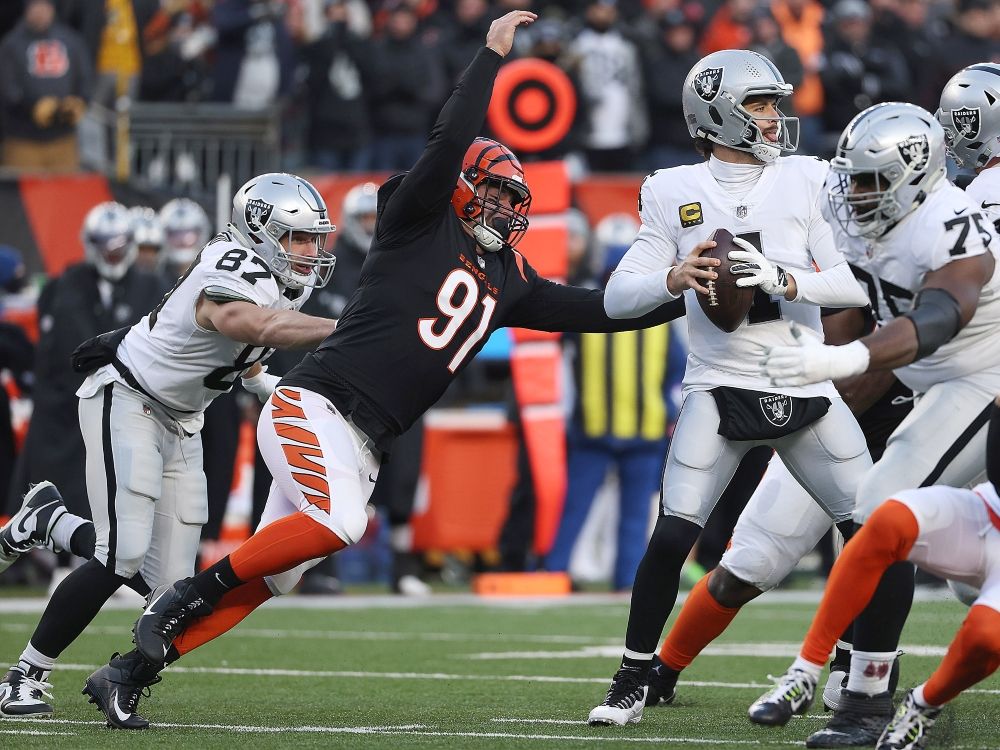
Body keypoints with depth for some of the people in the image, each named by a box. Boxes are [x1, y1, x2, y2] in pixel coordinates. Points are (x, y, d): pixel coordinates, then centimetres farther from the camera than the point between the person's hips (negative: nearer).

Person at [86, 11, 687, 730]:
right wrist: (491, 55, -11)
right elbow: (450, 143, -13)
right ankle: (193, 592, -15)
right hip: (313, 404, -7)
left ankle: (127, 675, 5)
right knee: (339, 524, -31)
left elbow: (596, 311, 22)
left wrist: (689, 299, 15)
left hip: (362, 445, 8)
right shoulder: (421, 222, 1)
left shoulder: (509, 280, 20)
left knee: (267, 579, 1)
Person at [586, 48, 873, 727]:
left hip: (805, 388, 2)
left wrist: (783, 279, -22)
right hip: (720, 388, -1)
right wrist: (675, 278, -21)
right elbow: (617, 297, -1)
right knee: (672, 537, -13)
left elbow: (856, 285, -5)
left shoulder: (807, 181, 2)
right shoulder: (676, 195, 1)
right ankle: (632, 682, 3)